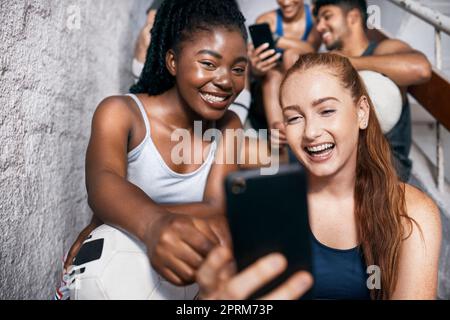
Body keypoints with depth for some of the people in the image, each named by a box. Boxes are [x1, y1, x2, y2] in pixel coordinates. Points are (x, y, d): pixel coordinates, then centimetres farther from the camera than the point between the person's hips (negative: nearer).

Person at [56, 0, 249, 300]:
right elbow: (101, 182, -29)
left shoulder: (229, 126, -2)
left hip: (182, 280, 2)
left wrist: (111, 222, -24)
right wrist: (154, 225, -49)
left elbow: (217, 209, -15)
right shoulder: (121, 112, -11)